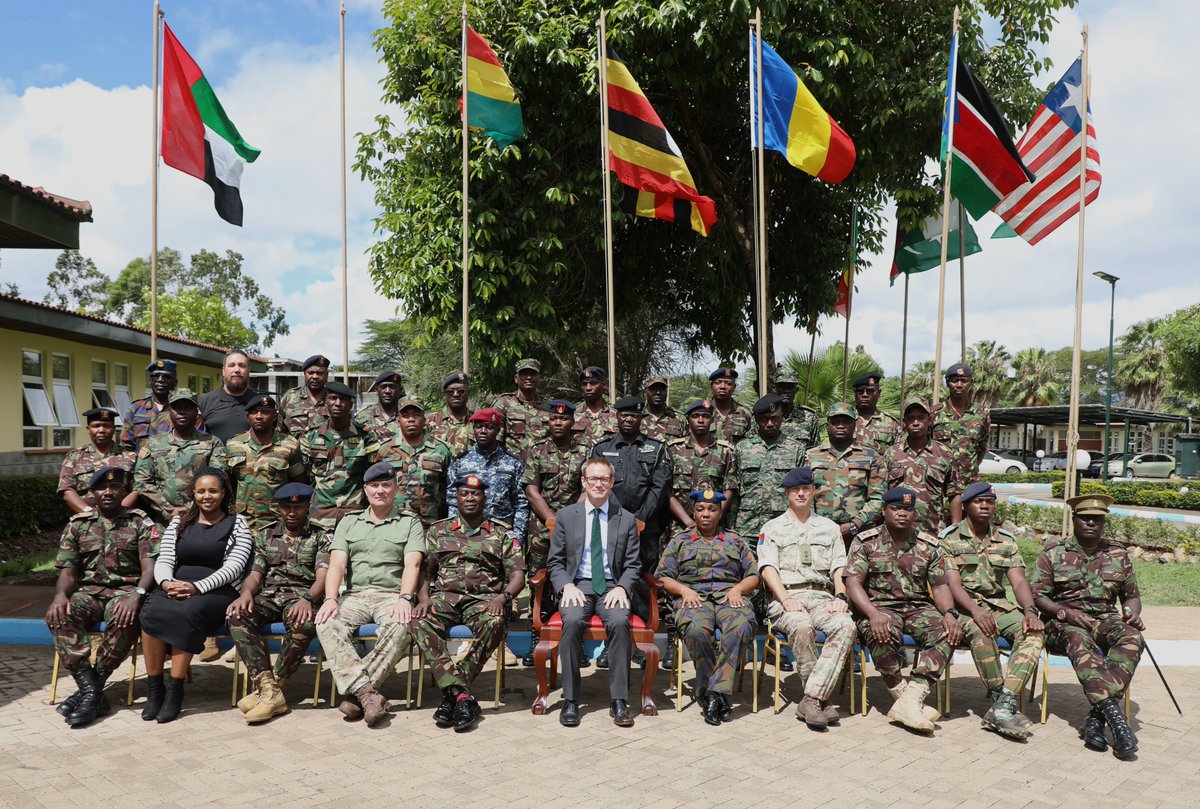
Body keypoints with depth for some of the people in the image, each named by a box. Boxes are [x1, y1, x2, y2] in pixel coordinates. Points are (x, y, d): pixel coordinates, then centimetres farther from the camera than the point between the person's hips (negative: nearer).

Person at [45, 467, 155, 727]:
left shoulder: (140, 523, 4)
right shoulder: (77, 525, 13)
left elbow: (150, 567, -7)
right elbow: (67, 571, 6)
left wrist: (136, 594, -28)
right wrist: (60, 594, -18)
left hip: (125, 590, -3)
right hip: (89, 591, 3)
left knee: (125, 619, -36)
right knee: (59, 616, -29)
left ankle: (93, 686, -21)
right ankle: (92, 691, -30)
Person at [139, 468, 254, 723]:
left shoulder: (236, 524, 7)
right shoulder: (179, 522, 20)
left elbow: (233, 567, -4)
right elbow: (163, 561, 13)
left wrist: (196, 587, -18)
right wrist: (166, 582, -10)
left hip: (217, 592, -4)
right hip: (173, 589, 4)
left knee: (186, 613, -35)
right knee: (150, 610, -29)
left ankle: (175, 691, -25)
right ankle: (154, 688, -19)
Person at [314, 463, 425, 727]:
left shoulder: (410, 523, 12)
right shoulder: (349, 522, 20)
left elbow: (412, 564, -2)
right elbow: (337, 564, 7)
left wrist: (405, 598, -20)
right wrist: (330, 599, -11)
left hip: (392, 595, -2)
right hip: (355, 595, 2)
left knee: (400, 626, -36)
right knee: (327, 624, -29)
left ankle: (355, 691, -32)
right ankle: (367, 692, -37)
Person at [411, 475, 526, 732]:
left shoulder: (501, 534, 16)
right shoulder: (439, 530, 20)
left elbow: (517, 575, 8)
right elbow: (425, 570, 11)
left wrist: (503, 596, -13)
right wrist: (424, 596, -10)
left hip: (483, 598, -1)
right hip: (444, 596, 1)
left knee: (493, 624, -37)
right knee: (420, 622, -33)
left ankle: (451, 694, -31)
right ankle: (462, 695, -37)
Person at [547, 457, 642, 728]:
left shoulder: (626, 519, 11)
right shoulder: (565, 516, 10)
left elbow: (633, 565, 10)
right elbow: (555, 562, 9)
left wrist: (621, 588, -9)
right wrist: (566, 586, -11)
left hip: (611, 587, 0)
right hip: (577, 585, 0)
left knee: (620, 622, -32)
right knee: (573, 621, -32)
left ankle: (619, 701, -23)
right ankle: (570, 700, -22)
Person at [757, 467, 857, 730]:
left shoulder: (829, 527, 25)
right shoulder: (772, 528, 17)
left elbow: (839, 568, 14)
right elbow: (768, 568, 2)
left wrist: (841, 596, -8)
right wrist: (786, 599, -16)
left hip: (822, 596, 2)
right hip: (786, 597, -2)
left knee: (846, 625, -32)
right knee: (801, 626, -37)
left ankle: (811, 700, -34)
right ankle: (823, 698, -23)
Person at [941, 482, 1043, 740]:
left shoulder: (1006, 540, 14)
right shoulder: (949, 538, 0)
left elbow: (1019, 581, 4)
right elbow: (952, 583, -11)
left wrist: (1030, 610, -18)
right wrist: (976, 611, -29)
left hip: (999, 606, 4)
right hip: (964, 606, -4)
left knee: (1034, 631, -26)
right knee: (980, 631, -38)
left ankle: (1002, 707, -35)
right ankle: (1001, 700, -26)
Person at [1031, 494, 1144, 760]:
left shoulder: (1118, 554, 16)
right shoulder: (1053, 554, 6)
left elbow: (1132, 595, 21)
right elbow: (1036, 596, 0)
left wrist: (1133, 613, -3)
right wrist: (1065, 612, -17)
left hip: (1106, 619, 3)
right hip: (1063, 622, -3)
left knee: (1132, 637, -32)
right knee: (1079, 641, -38)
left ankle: (1097, 716, -39)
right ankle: (1114, 715, -48)